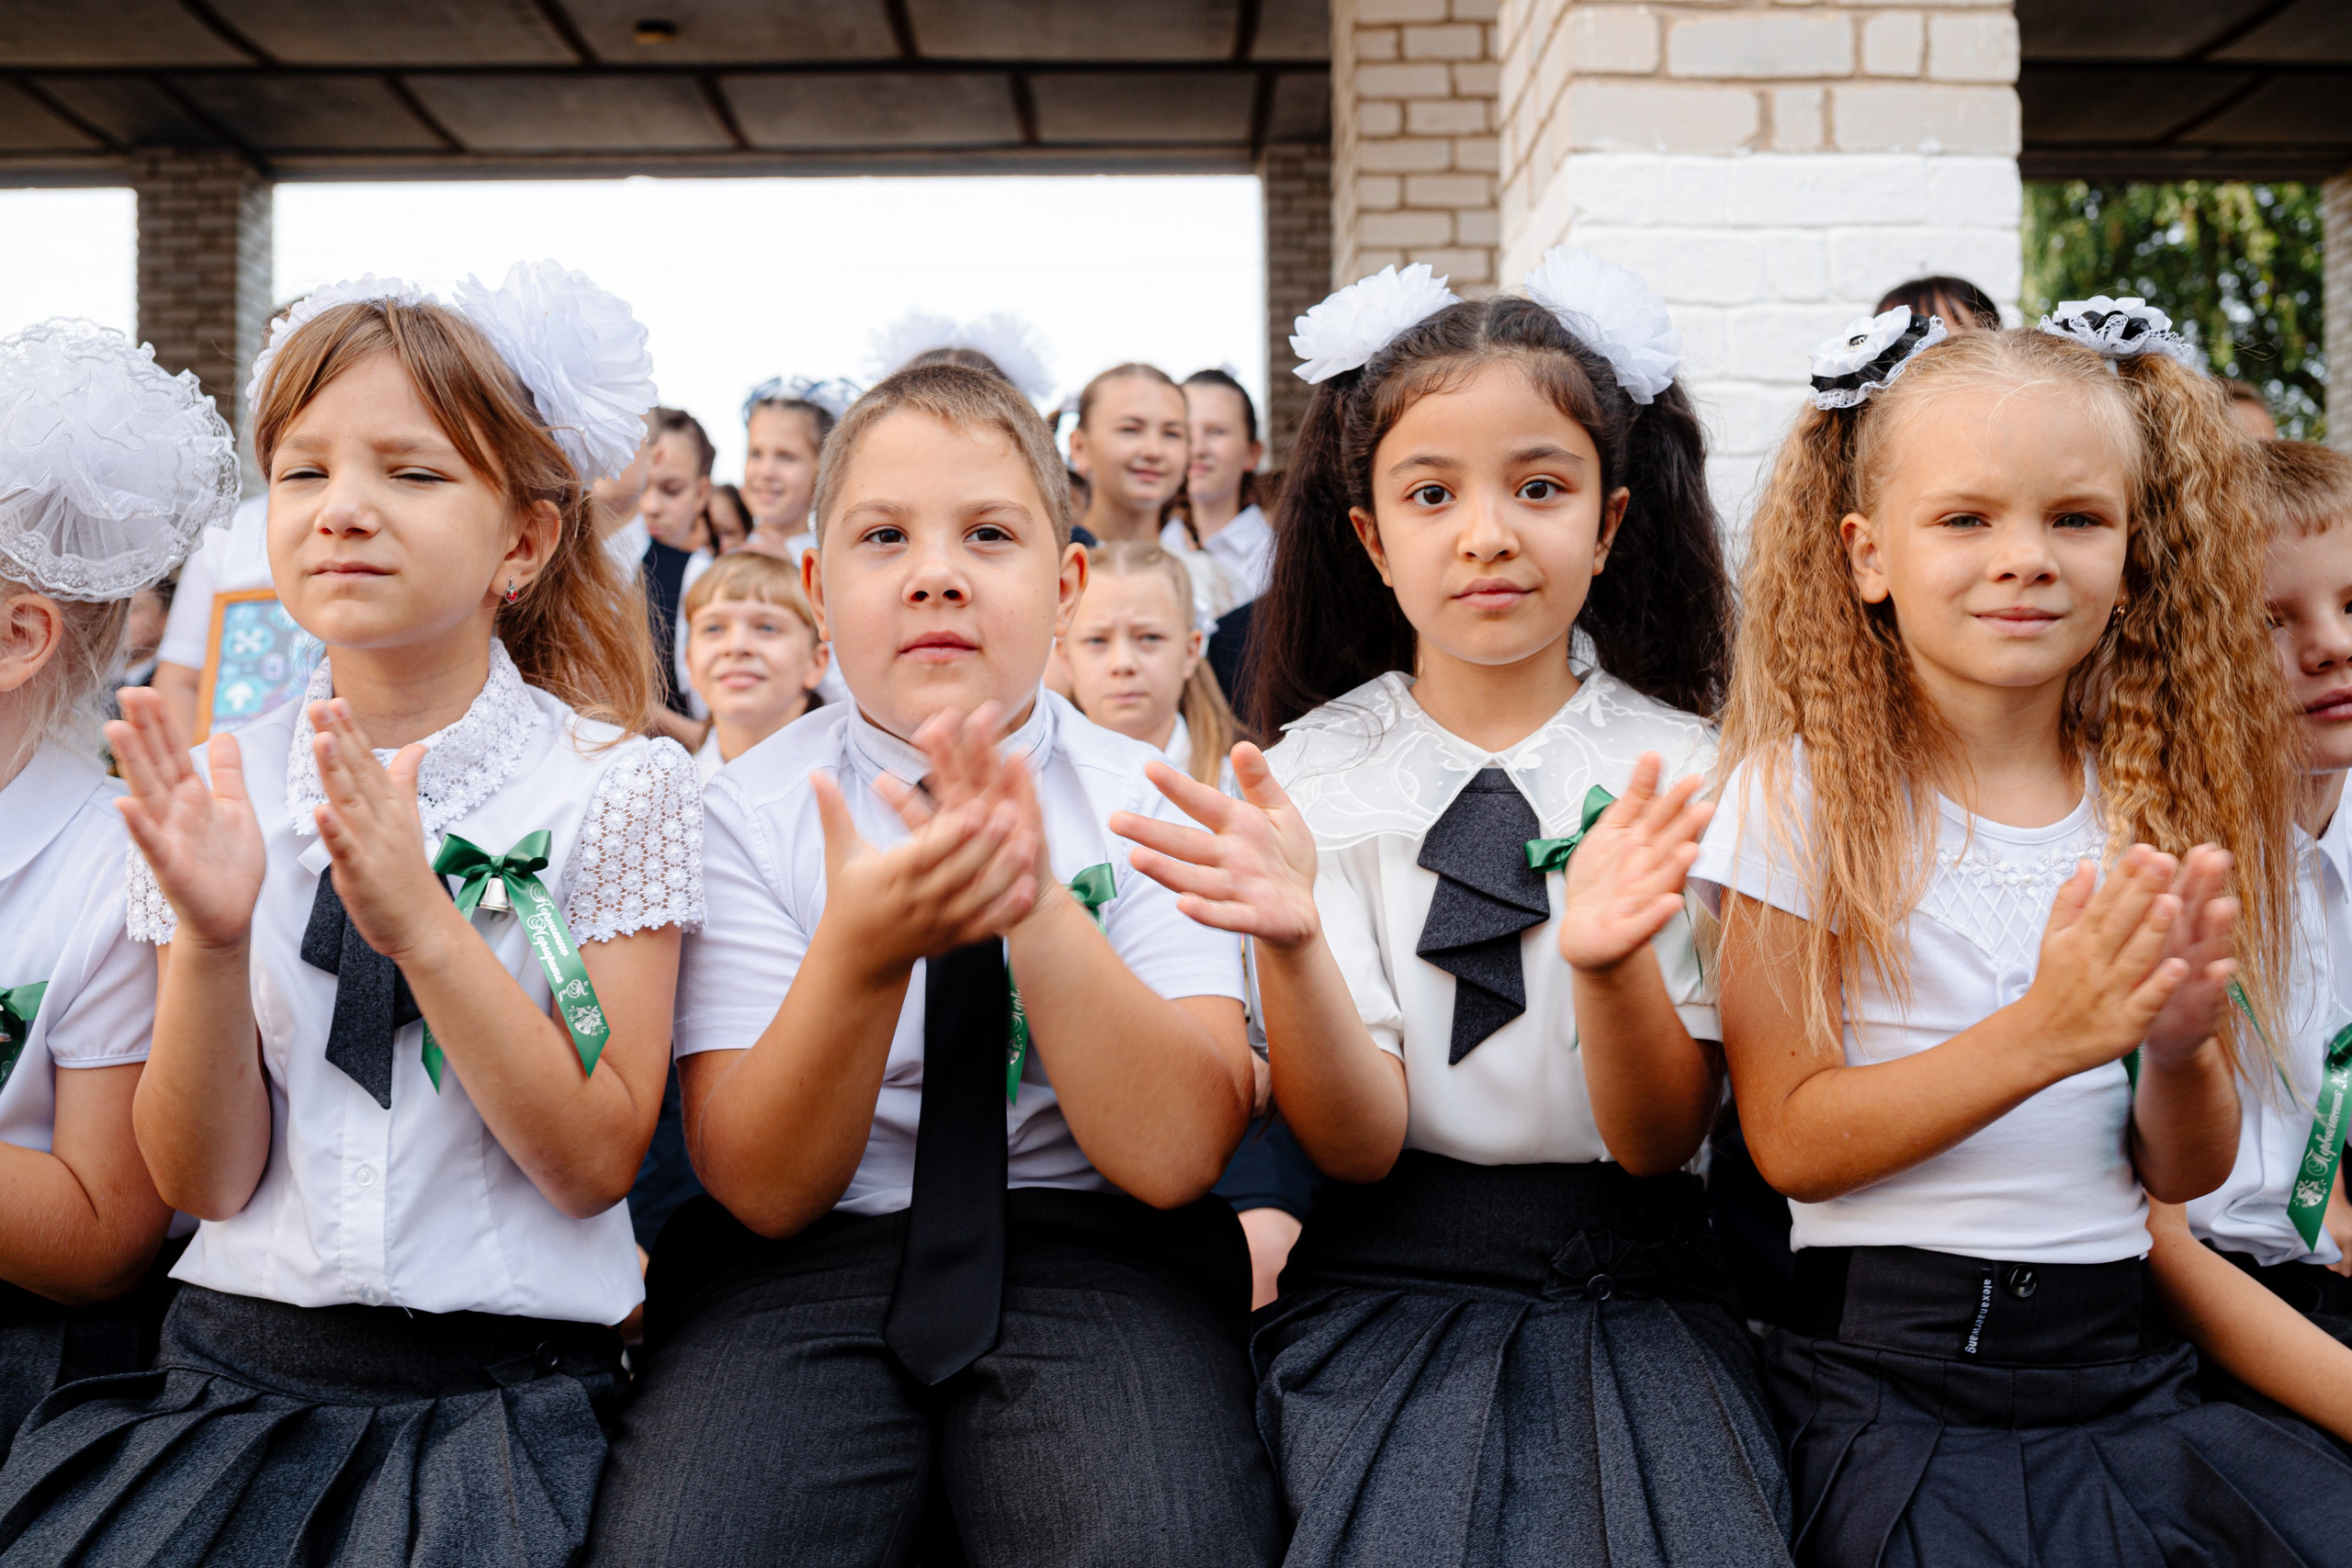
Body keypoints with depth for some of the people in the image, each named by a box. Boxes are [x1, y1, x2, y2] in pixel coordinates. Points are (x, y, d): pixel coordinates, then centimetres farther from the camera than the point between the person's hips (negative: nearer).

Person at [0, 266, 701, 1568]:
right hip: (234, 1371, 3)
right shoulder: (217, 785, 4)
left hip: (502, 1391, -2)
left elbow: (595, 1162, -9)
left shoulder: (617, 787, -4)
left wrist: (421, 923, -20)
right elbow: (203, 1181, 1)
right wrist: (210, 939, -16)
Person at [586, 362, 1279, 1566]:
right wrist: (860, 953, -27)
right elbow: (763, 1188, -8)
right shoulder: (749, 811, 0)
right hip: (806, 1269, 1)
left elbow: (1173, 1155, -12)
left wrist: (1035, 905, -26)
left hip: (1089, 1258, 0)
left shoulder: (1144, 802, 0)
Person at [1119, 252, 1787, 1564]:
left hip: (1633, 1282, 1)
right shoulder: (1314, 778, 1)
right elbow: (1357, 1145, -6)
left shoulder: (1682, 770, 1)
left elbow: (1660, 1140, -5)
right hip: (1397, 1289, 0)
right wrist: (1291, 940, -26)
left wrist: (1605, 957, -26)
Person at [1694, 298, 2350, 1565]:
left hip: (2120, 1357, 4)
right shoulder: (1804, 793, -5)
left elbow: (2186, 1175, 8)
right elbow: (1792, 1140, -10)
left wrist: (2182, 1046, -14)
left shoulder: (2167, 805, 6)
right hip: (1887, 1376, -4)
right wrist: (2046, 1032, -21)